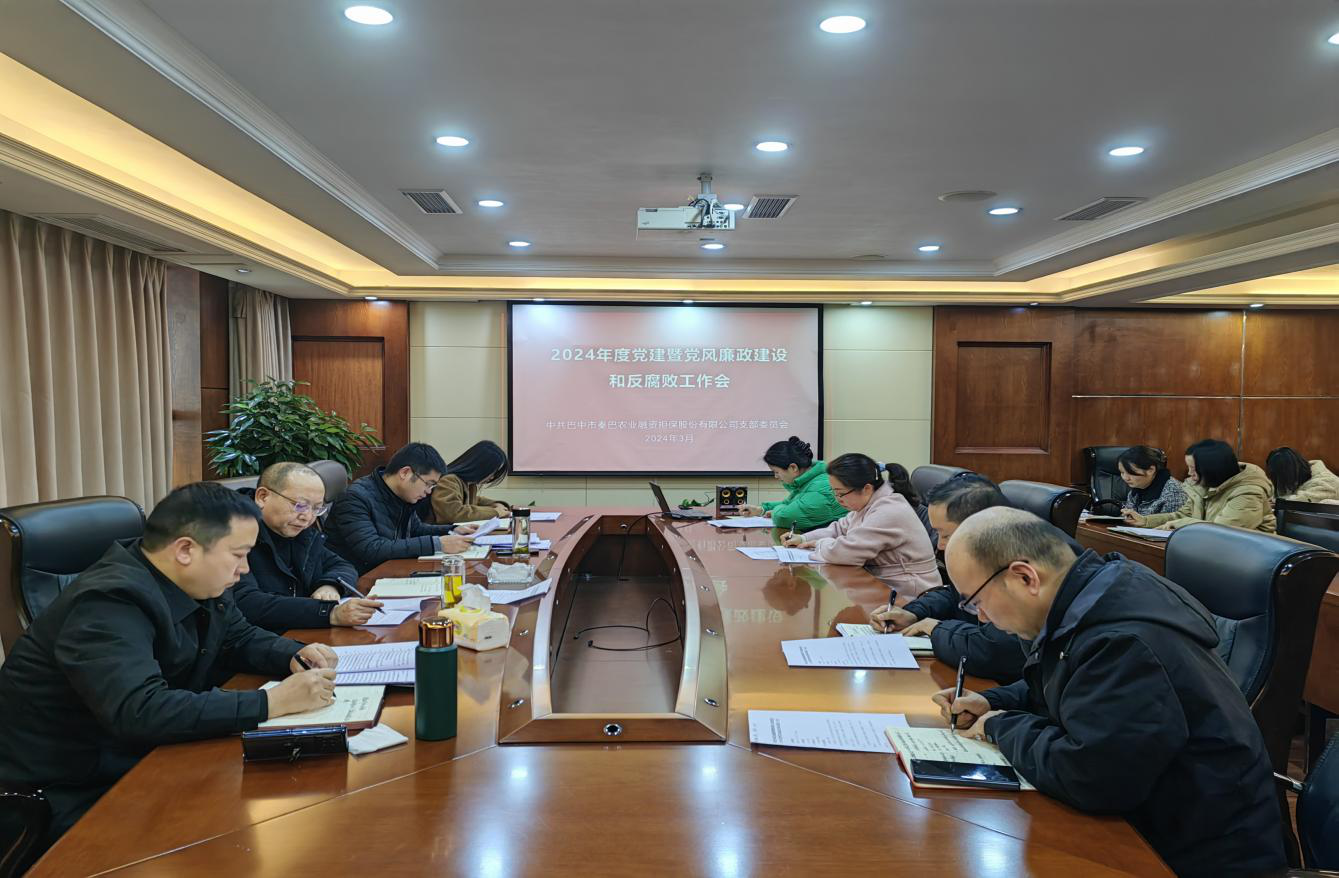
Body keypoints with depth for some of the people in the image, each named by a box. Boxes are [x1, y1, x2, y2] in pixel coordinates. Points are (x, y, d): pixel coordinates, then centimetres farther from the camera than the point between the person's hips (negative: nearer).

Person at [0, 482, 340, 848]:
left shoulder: (197, 583, -1)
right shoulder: (110, 605, -27)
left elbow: (240, 637, 14)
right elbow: (142, 712, -39)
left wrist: (295, 657, -7)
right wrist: (272, 702, -37)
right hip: (77, 796, -8)